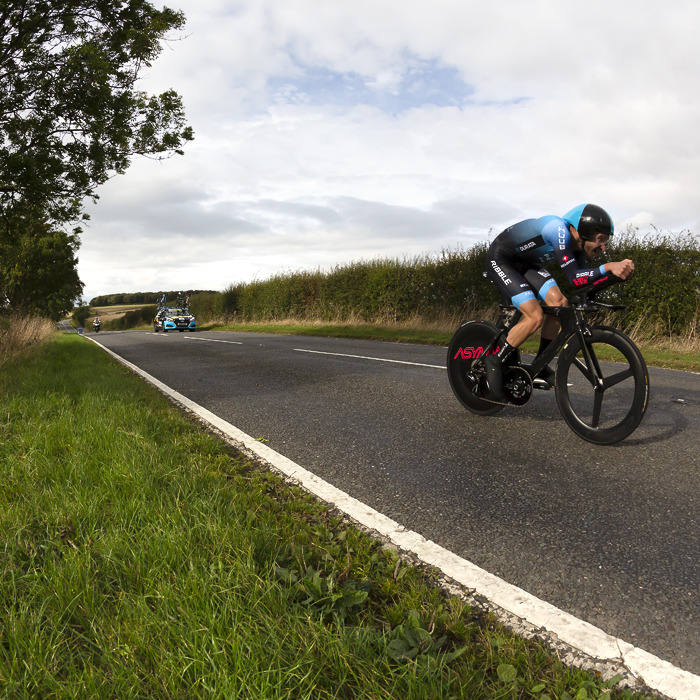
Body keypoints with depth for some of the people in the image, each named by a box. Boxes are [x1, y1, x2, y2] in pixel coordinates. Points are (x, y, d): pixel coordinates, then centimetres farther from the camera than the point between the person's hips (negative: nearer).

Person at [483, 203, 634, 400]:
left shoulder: (577, 243, -6)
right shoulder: (559, 230, -31)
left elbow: (585, 282, -4)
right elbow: (573, 279, -36)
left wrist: (617, 270, -17)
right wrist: (608, 267, -43)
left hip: (523, 263, 9)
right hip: (499, 260, -8)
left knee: (558, 302, -9)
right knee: (535, 316, -21)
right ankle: (494, 361, -5)